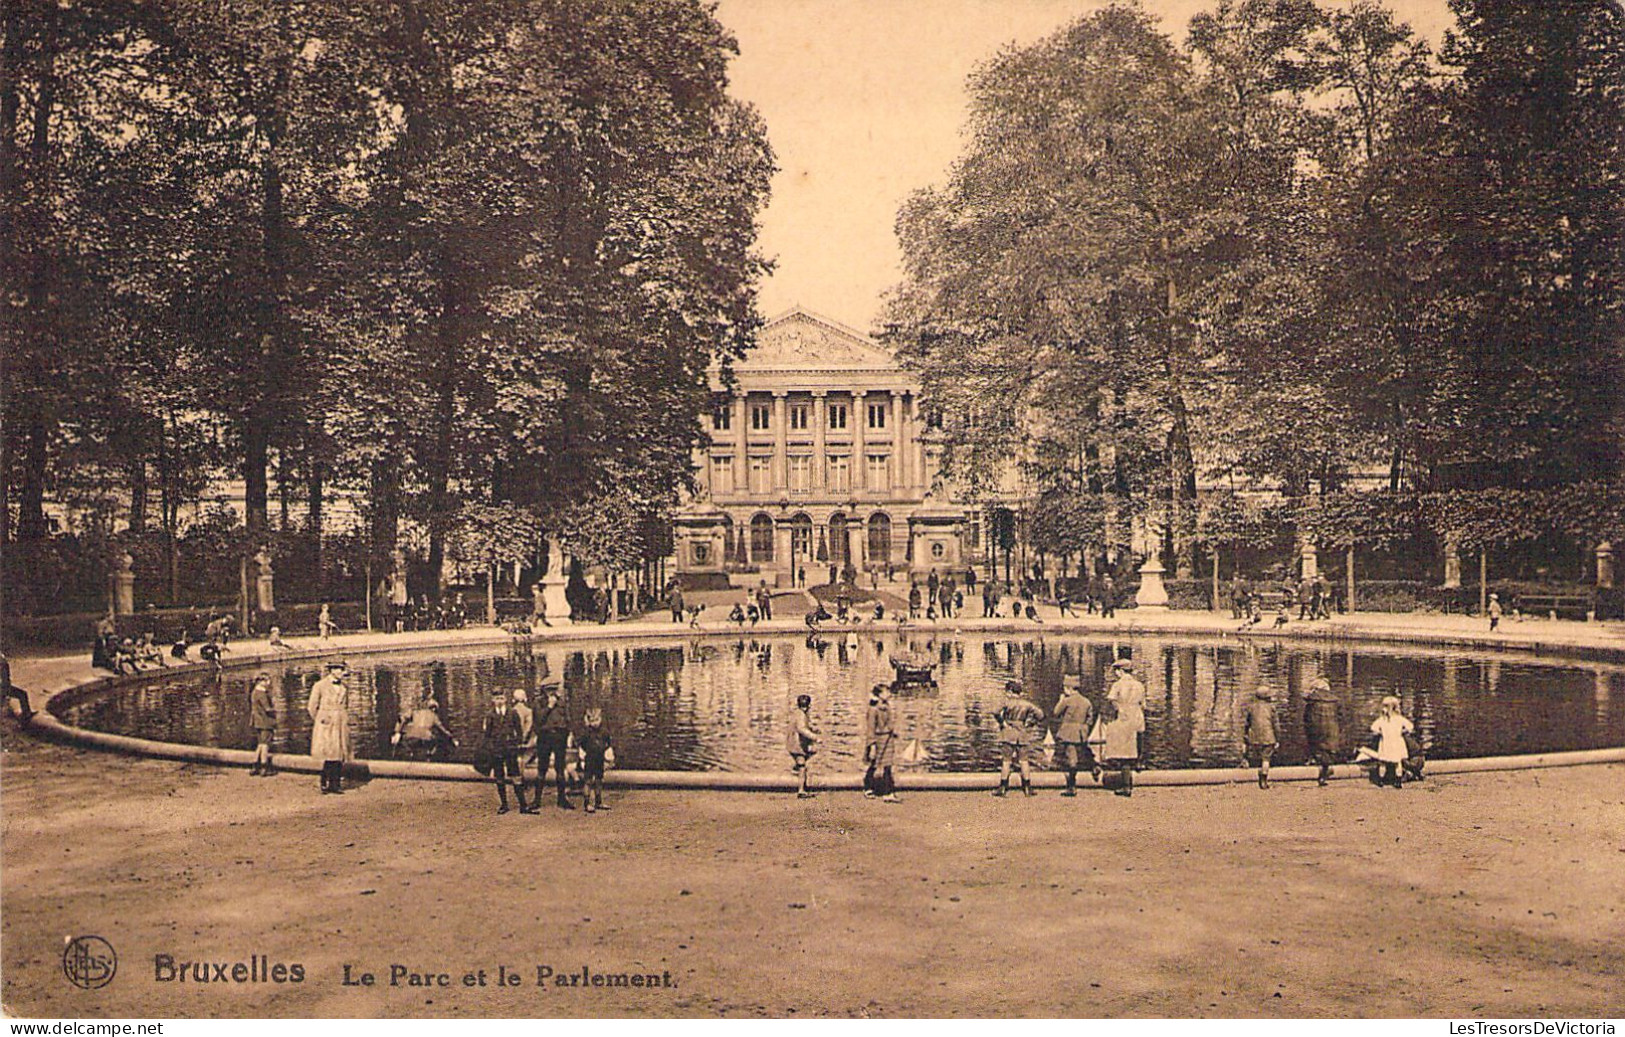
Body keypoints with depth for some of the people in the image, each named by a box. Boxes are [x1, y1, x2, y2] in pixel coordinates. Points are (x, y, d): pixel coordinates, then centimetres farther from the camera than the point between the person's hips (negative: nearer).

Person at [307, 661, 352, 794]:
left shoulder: (344, 688, 13)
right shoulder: (320, 686, -2)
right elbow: (312, 707, 3)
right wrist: (320, 722, 8)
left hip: (341, 726, 5)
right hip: (326, 727, -5)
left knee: (340, 756, 1)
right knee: (330, 756, -9)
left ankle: (336, 784, 6)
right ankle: (326, 784, 0)